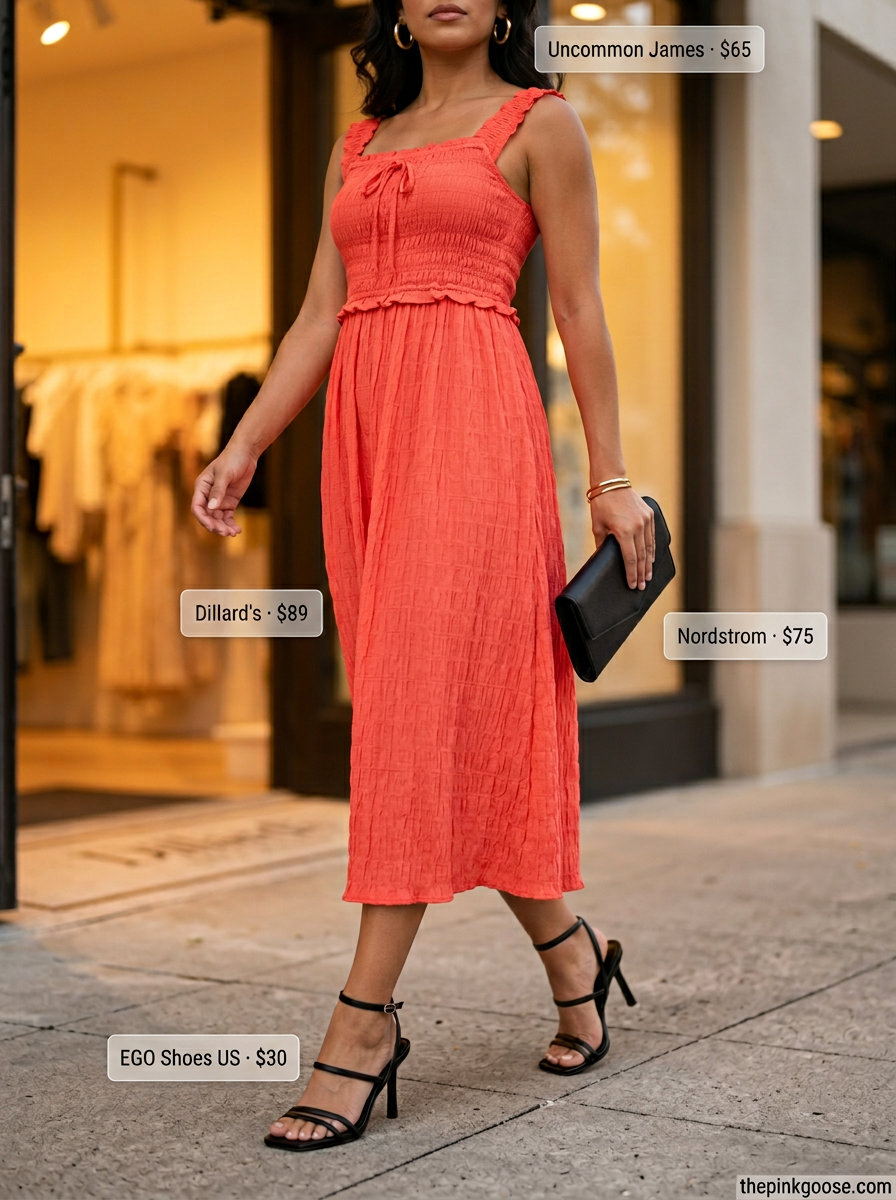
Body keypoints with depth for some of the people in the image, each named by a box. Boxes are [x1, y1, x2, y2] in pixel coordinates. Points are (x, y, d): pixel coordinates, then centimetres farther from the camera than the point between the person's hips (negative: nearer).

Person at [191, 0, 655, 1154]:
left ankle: (366, 1016, -11)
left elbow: (579, 307, 2)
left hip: (472, 422, -6)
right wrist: (243, 446, 5)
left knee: (429, 703, -13)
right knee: (450, 714, 5)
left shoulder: (537, 123, 8)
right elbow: (320, 313, 15)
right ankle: (570, 949, 21)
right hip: (363, 431, 6)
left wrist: (610, 476, -3)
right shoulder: (357, 144, 22)